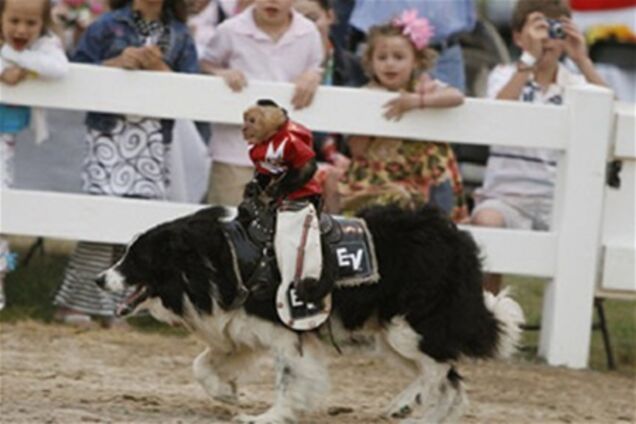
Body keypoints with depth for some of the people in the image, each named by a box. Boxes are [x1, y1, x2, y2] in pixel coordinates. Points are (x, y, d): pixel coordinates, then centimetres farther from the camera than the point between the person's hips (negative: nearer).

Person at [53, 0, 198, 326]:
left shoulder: (180, 36, 10)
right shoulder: (108, 26, 5)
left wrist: (160, 67, -12)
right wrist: (116, 62, -12)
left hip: (153, 139, 3)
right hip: (110, 132, -3)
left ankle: (114, 304, 6)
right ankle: (75, 301, -3)